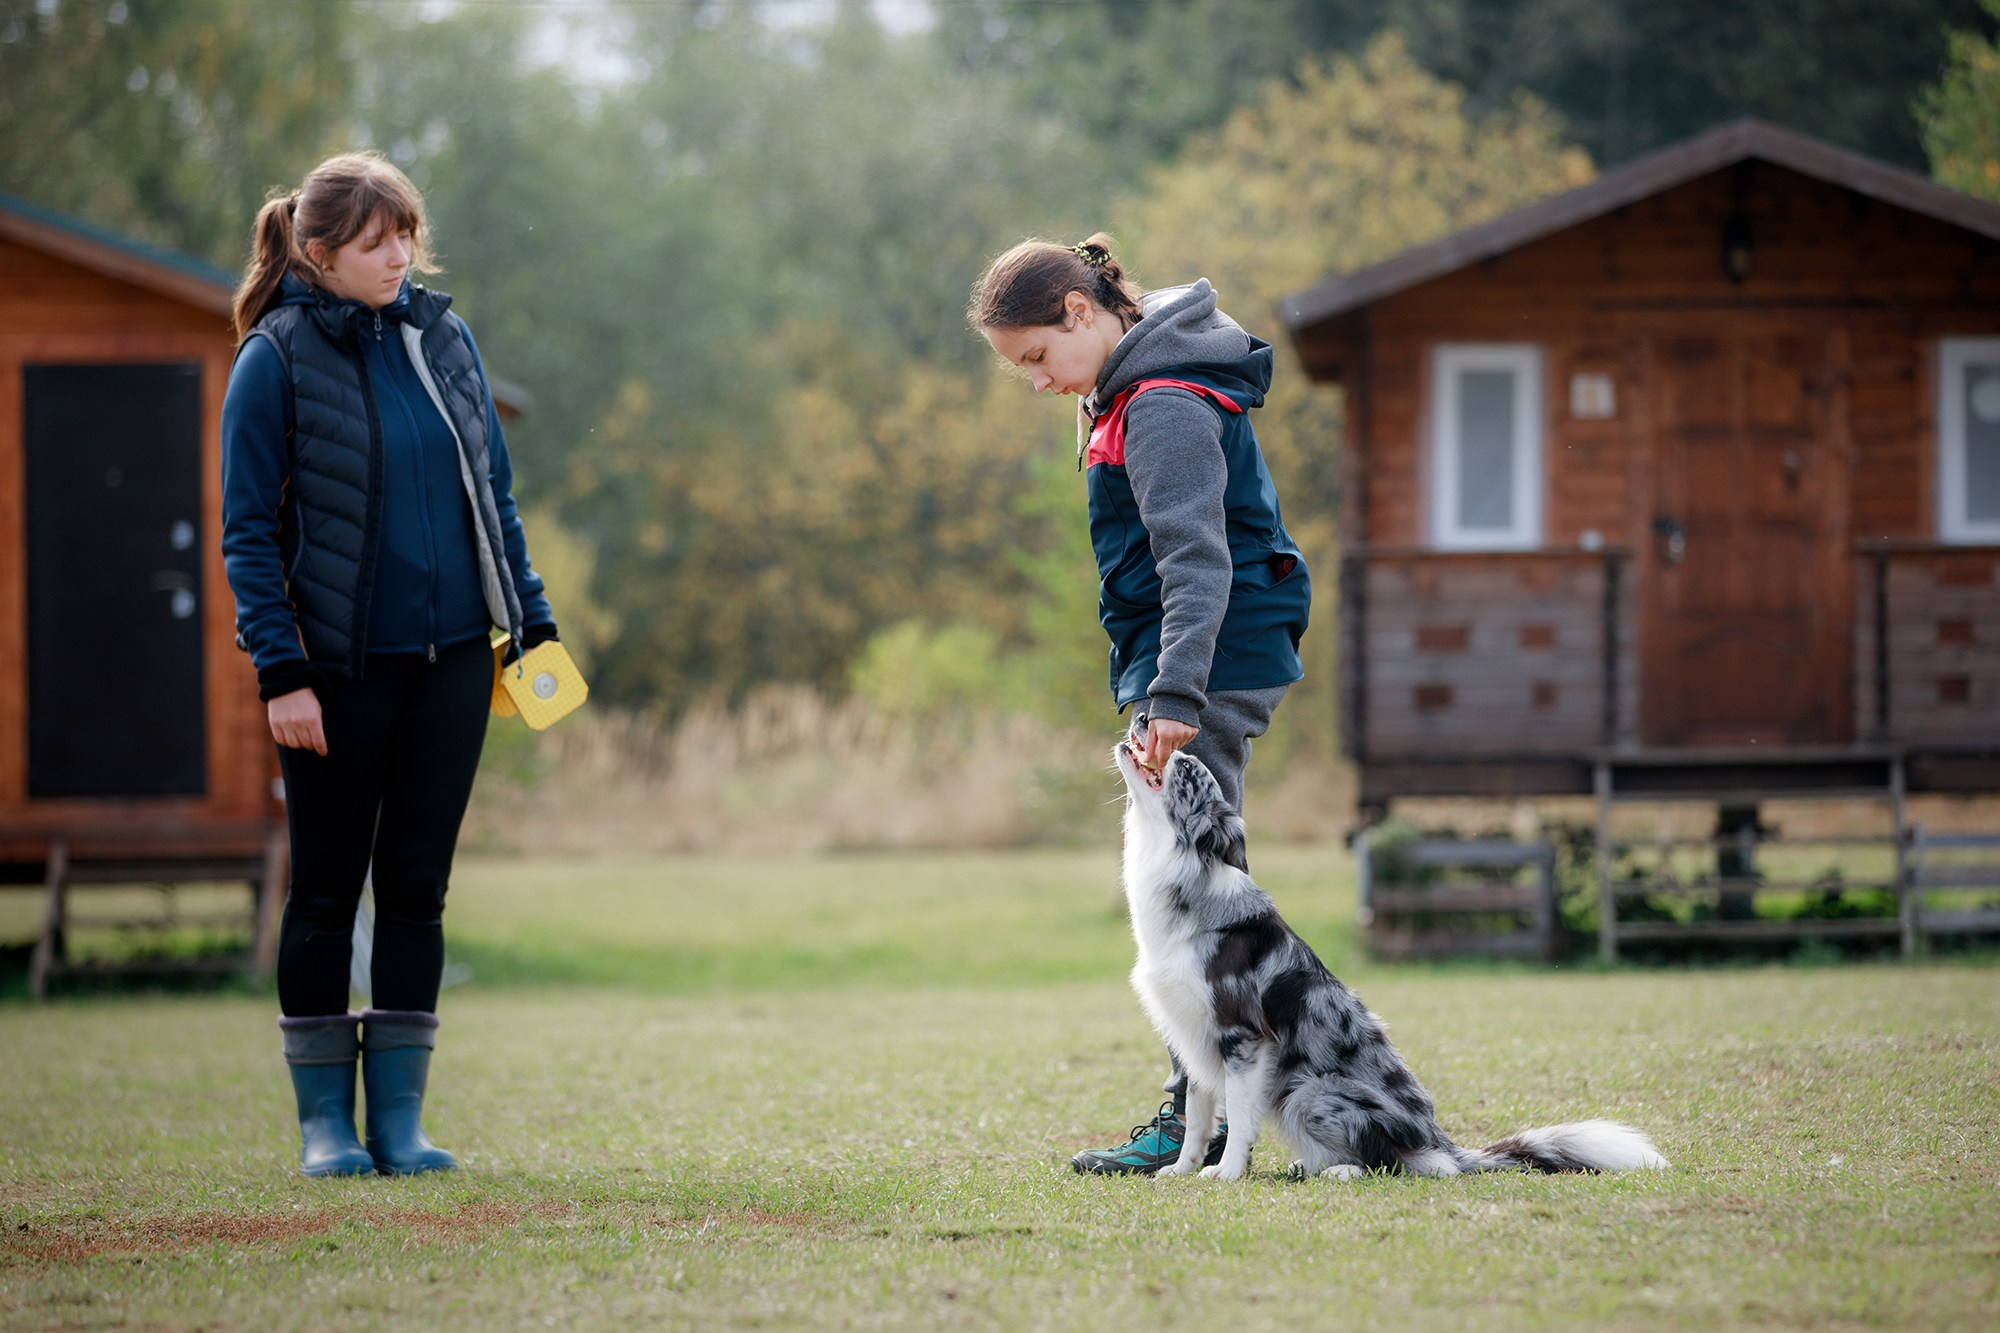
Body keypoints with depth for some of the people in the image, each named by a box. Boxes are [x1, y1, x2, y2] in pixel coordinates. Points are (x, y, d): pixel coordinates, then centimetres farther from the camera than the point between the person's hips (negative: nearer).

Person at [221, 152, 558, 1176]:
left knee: (418, 888, 6)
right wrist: (280, 673, -14)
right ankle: (325, 1121, 12)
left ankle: (399, 1118, 12)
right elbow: (249, 531, -7)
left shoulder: (442, 339, 8)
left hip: (451, 660, 4)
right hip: (338, 667, -4)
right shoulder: (276, 361, -6)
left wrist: (534, 622, 10)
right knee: (327, 892, 4)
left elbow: (495, 494, 16)